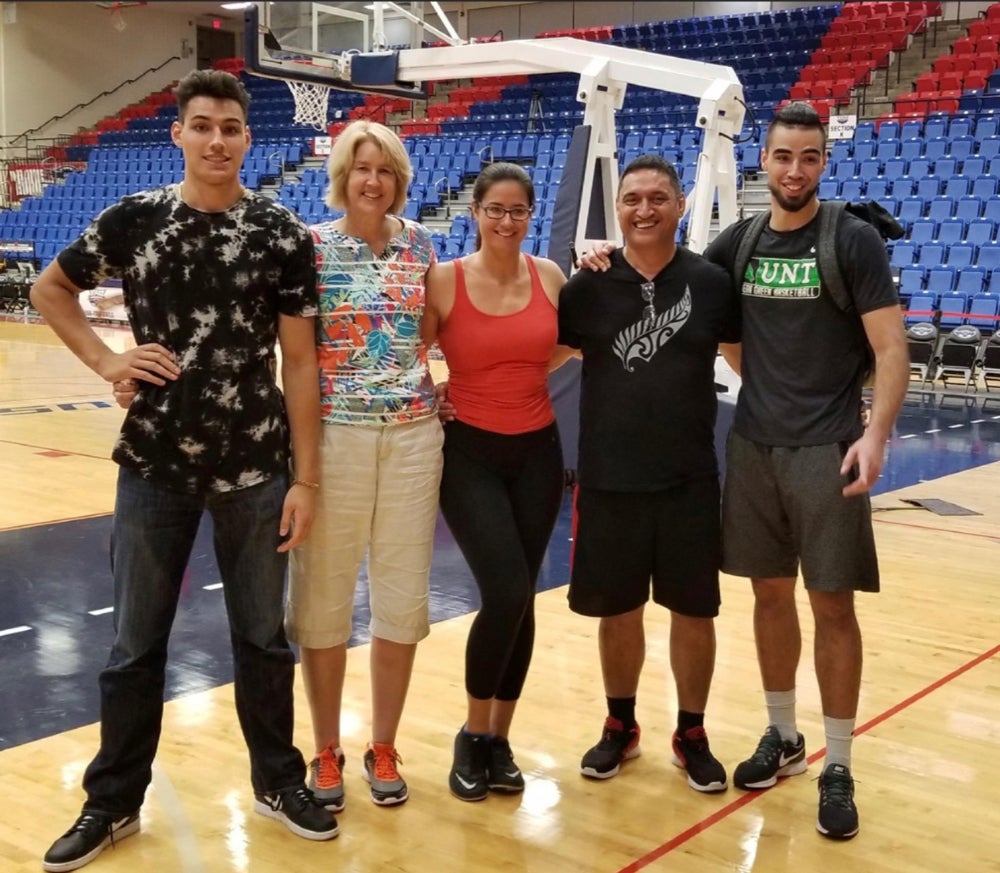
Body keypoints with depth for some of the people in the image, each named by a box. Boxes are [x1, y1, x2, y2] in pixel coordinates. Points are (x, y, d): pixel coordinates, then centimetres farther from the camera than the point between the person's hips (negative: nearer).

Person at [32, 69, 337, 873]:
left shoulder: (282, 234, -3)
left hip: (256, 469, 0)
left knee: (262, 636, 11)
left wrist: (307, 477, -5)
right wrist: (105, 361, -1)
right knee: (136, 643, 10)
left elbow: (300, 362, -2)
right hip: (154, 465, 1)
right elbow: (50, 289, 15)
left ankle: (278, 780, 30)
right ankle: (113, 801, 26)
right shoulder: (133, 219, 0)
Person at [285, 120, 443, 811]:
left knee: (402, 598, 8)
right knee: (324, 597, 5)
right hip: (334, 435, -3)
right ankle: (327, 753, 21)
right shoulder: (312, 247, -2)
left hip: (414, 436, 3)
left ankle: (384, 748, 24)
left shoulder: (420, 245, 7)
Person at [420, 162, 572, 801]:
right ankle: (473, 735, 8)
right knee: (506, 594, -15)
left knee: (520, 599, 7)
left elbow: (570, 343, 18)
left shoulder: (550, 277, 1)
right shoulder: (444, 280, -8)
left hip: (538, 452, 4)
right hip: (469, 453, -3)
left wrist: (530, 370, 2)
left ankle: (499, 738, 23)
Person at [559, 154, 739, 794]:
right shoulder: (588, 286, -2)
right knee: (617, 609, 12)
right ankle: (620, 726, 32)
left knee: (693, 609, 9)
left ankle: (692, 734, 28)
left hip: (690, 479, 0)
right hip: (608, 478, 0)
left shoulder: (711, 282, -2)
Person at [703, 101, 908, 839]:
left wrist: (877, 432, -22)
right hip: (754, 445, 4)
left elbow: (891, 347, -10)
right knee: (771, 592, 12)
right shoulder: (739, 242, 6)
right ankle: (783, 736, 29)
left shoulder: (854, 241, -5)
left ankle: (838, 767, 12)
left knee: (832, 604, 0)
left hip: (829, 449, -4)